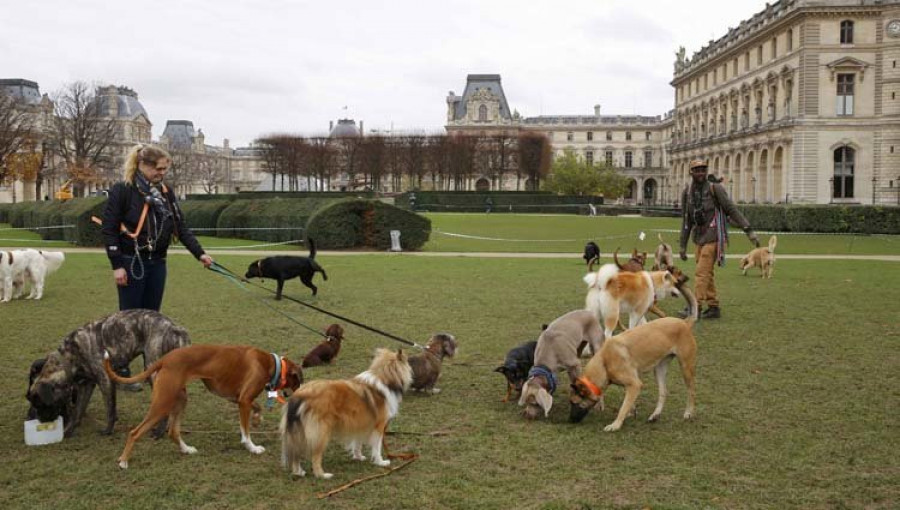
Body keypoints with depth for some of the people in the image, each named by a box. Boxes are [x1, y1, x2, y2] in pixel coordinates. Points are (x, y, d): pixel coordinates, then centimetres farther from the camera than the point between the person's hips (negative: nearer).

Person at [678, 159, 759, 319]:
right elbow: (686, 221, 11)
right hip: (700, 238, 7)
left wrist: (749, 231, -15)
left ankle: (696, 308, -8)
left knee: (702, 273, -10)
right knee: (707, 274, 10)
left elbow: (732, 210, -10)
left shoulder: (715, 188, -10)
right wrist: (683, 246, 12)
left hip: (714, 238, -6)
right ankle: (713, 308, 18)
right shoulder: (687, 192, 6)